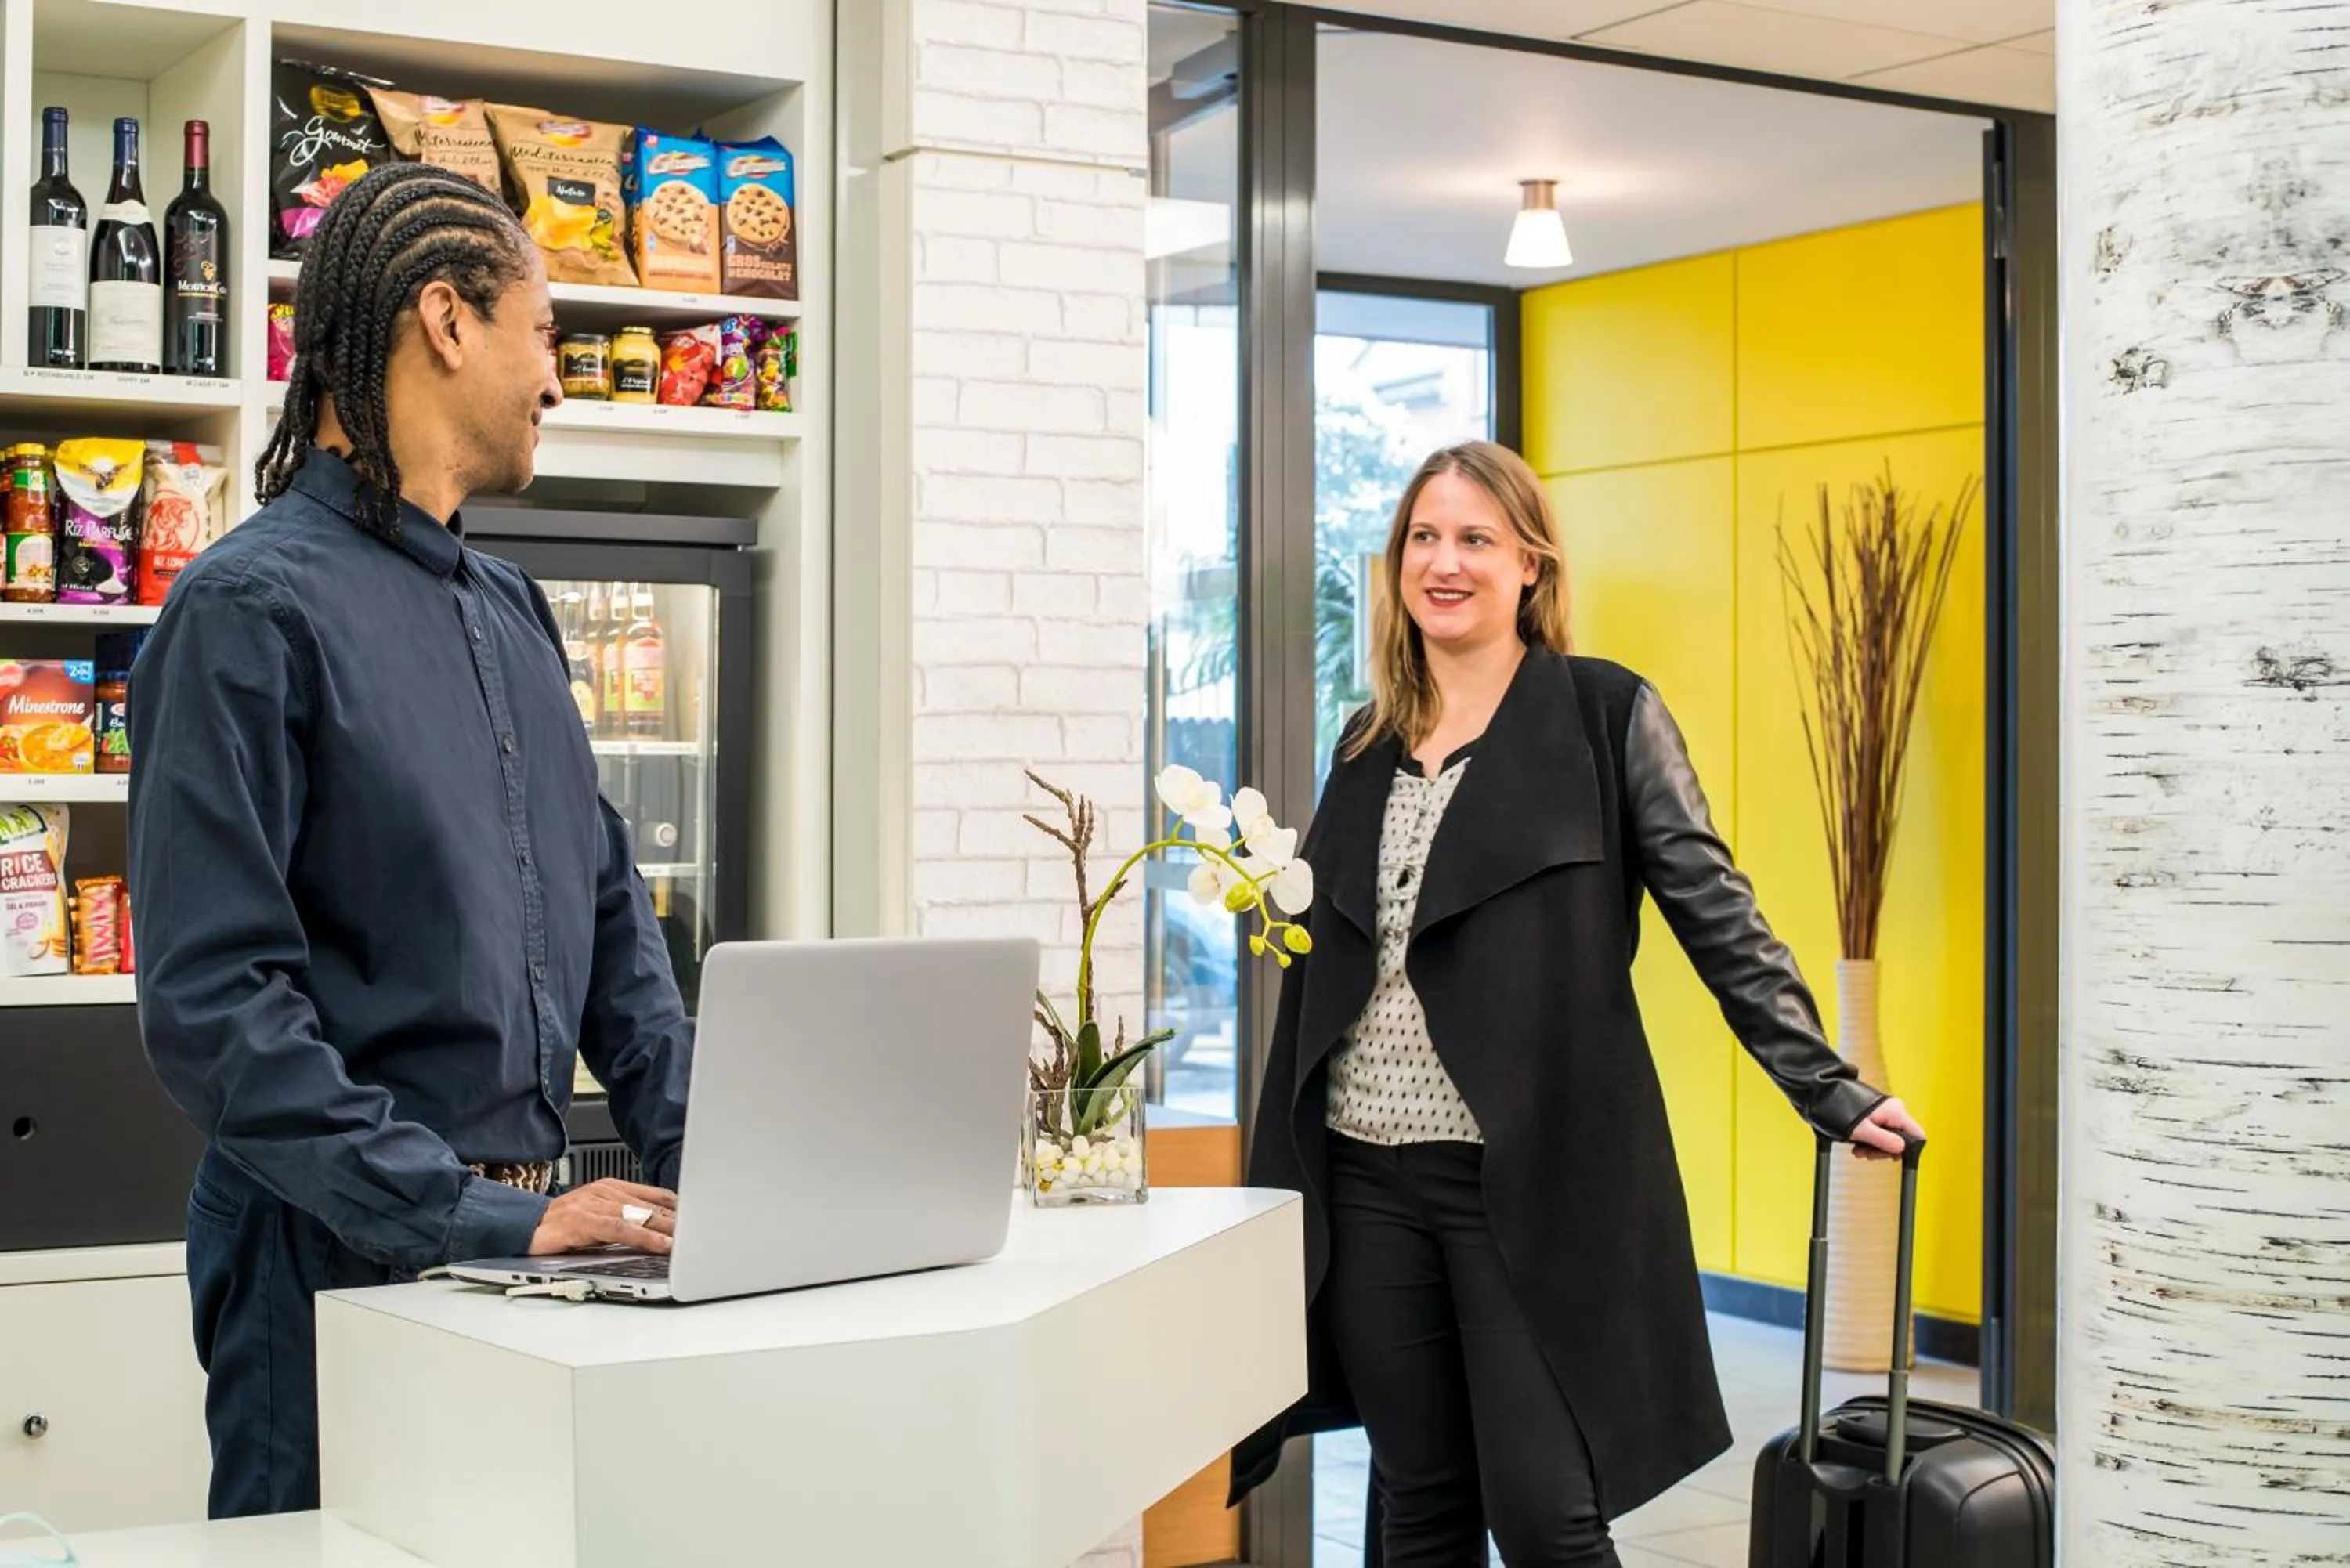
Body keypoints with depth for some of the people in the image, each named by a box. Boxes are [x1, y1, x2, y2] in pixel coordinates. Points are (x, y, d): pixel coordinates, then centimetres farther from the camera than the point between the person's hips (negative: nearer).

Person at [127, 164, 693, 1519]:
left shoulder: (514, 612, 12)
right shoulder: (254, 607, -12)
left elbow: (608, 912, 16)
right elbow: (213, 1001, -19)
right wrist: (480, 1219, -23)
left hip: (526, 1236, 7)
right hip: (343, 1260, -7)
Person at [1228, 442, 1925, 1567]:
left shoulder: (1606, 713, -2)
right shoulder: (1368, 742, 14)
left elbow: (1716, 915, -3)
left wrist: (1828, 1092, -6)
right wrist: (1280, 1170, 14)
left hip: (1533, 1178, -5)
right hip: (1367, 1180, 5)